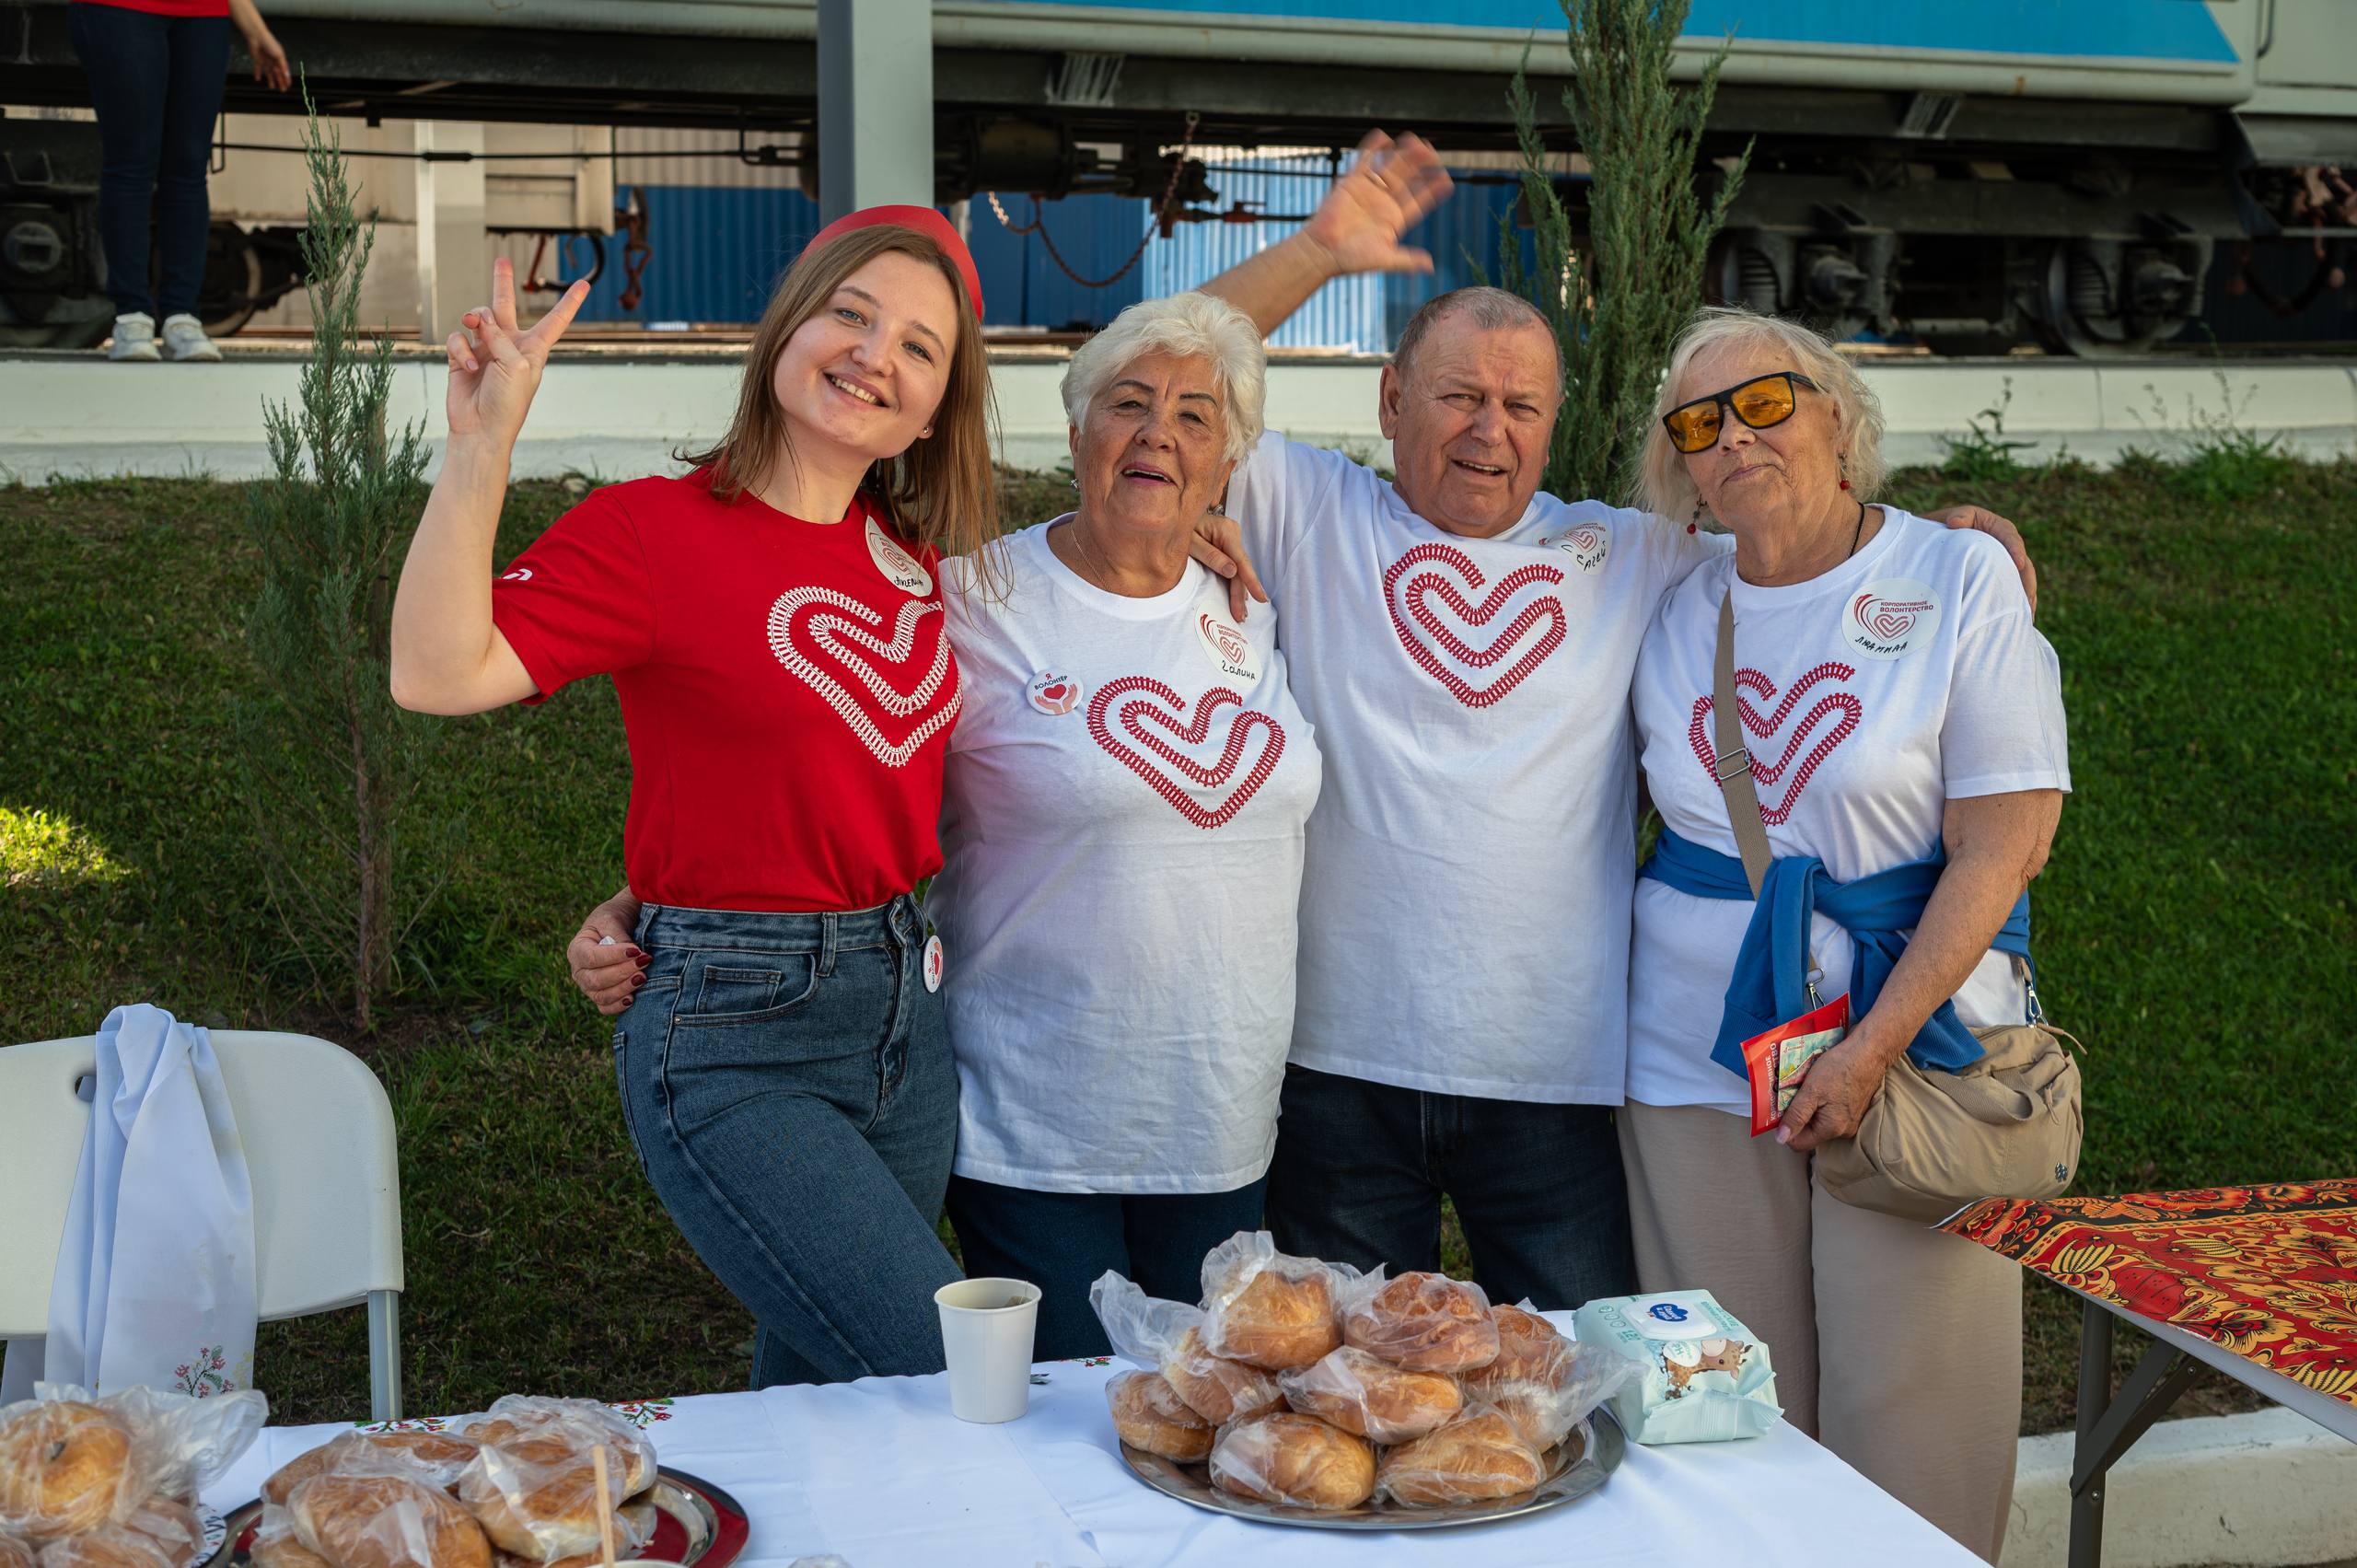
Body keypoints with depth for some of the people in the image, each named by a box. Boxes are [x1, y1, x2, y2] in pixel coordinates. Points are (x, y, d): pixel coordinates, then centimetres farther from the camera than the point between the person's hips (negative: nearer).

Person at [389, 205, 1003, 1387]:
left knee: (815, 1391, 18)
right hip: (732, 1038, -7)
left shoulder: (913, 556, 8)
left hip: (903, 1010, 7)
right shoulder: (657, 530, -10)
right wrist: (481, 445, -25)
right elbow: (438, 672, -21)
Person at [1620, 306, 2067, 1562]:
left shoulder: (1962, 581, -4)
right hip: (1697, 1066, 3)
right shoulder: (1674, 615, 8)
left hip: (1911, 1051, -3)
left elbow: (2000, 848, -10)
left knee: (1906, 1407, 0)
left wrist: (1874, 1049, -16)